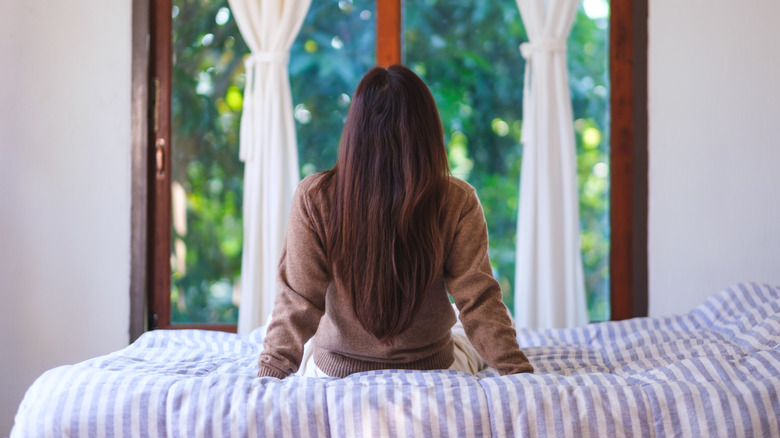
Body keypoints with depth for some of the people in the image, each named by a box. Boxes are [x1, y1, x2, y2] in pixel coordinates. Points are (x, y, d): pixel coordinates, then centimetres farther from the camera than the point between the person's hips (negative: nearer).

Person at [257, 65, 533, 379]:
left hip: (336, 374, 0)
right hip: (432, 370, 0)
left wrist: (267, 374, -9)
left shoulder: (314, 198, -19)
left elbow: (297, 304, -16)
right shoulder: (457, 203, -18)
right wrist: (519, 371, -8)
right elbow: (479, 303, -16)